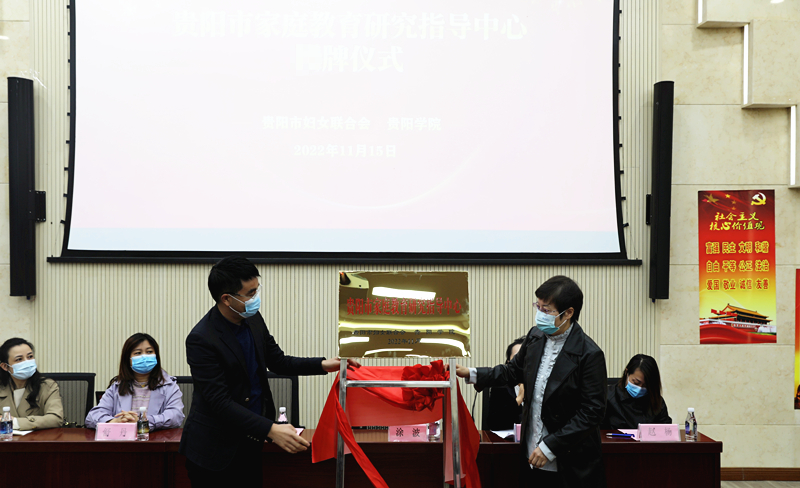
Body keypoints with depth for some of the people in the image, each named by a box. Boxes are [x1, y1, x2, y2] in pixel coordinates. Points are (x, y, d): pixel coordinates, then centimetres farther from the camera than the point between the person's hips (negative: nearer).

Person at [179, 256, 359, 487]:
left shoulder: (253, 320, 0)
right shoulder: (201, 340, -21)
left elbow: (278, 361, 14)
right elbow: (220, 402, -23)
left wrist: (323, 365, 1)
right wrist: (270, 430, -29)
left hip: (249, 442, 7)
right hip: (213, 450, -6)